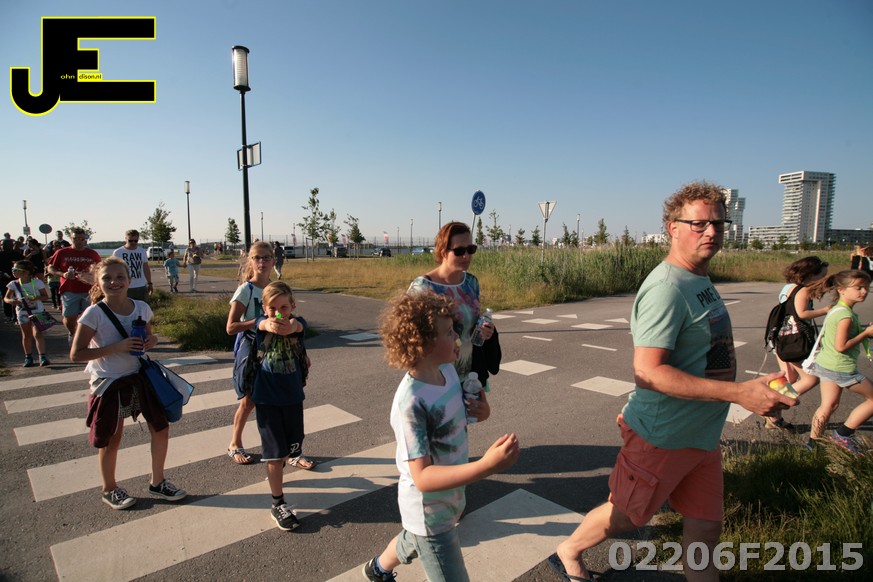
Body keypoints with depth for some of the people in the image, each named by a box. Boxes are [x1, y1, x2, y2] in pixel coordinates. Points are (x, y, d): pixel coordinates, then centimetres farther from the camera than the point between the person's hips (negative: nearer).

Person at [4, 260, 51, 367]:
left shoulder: (37, 283, -8)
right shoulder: (14, 284, -1)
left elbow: (46, 297, -3)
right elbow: (6, 298, 5)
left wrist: (37, 298, -23)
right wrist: (11, 301, -18)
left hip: (37, 311, -3)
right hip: (22, 313, 3)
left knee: (37, 334, -12)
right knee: (26, 336, 11)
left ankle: (42, 356, -14)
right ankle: (28, 357, 21)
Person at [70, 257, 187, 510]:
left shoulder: (142, 308, -3)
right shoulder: (94, 314, -16)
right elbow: (76, 354, -15)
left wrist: (151, 341, -10)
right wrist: (117, 347, -25)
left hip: (139, 376, 4)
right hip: (109, 383, -4)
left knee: (161, 427, 7)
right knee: (111, 439, 10)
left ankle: (157, 482, 27)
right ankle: (109, 490, 34)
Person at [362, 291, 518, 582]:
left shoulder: (447, 370, -10)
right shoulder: (411, 402, -33)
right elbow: (422, 477, -33)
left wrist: (480, 409, -13)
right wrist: (486, 466, -42)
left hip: (451, 497, 8)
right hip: (429, 514, -8)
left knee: (413, 543, 34)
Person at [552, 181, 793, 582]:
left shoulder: (700, 279, 8)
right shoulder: (667, 288, -24)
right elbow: (648, 372, -31)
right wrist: (739, 393, -32)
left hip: (702, 436, 8)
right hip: (663, 438, -8)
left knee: (706, 526, 17)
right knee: (625, 517, 13)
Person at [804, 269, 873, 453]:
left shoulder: (836, 309, 9)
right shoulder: (846, 315, -20)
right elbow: (841, 346, -23)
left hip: (825, 364, 9)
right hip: (842, 368, -9)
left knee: (828, 405, 16)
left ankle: (812, 442, 21)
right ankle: (843, 433, 13)